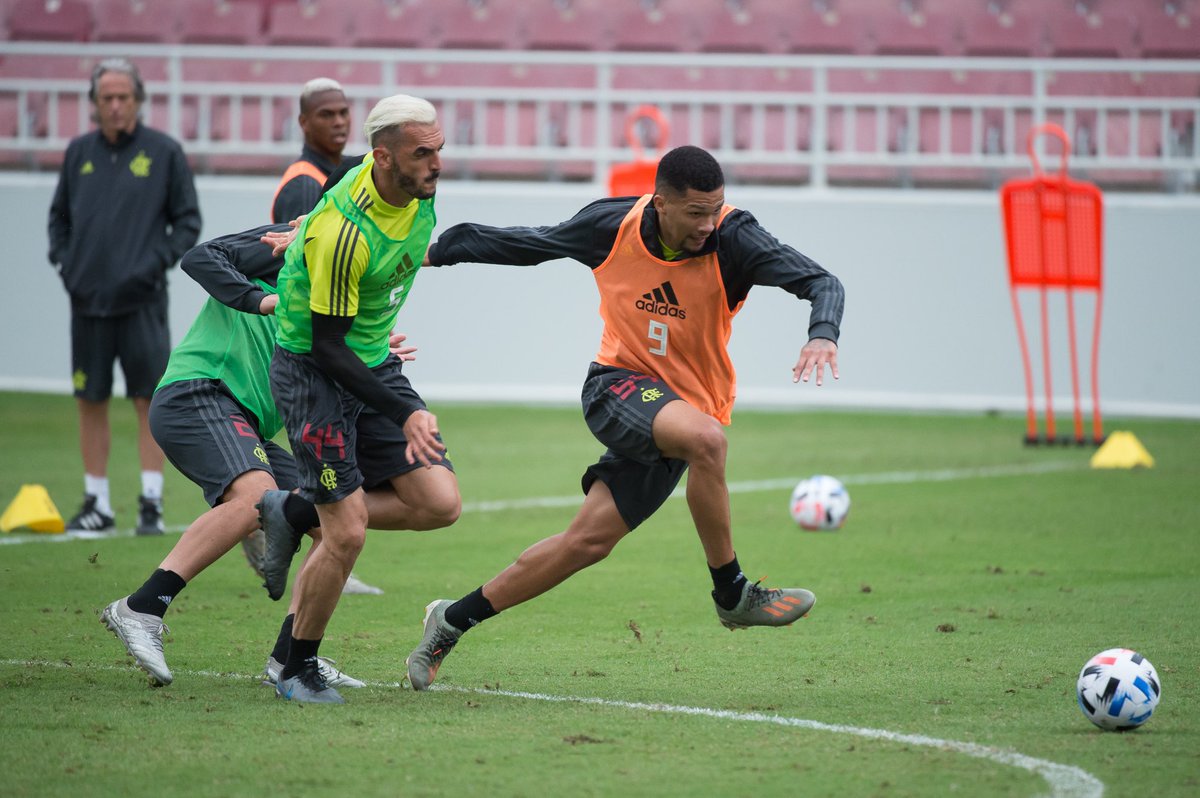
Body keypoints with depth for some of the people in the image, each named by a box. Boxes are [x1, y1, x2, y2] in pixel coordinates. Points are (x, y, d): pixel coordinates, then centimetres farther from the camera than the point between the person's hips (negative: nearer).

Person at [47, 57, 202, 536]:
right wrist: (62, 259, 4)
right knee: (91, 402, 6)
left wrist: (158, 261, -9)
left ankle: (151, 503, -1)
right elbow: (59, 215, 20)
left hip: (141, 300, -4)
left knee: (150, 399, -5)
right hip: (88, 299, 4)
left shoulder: (164, 152, 1)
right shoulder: (79, 153, 10)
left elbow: (188, 221, 3)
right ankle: (96, 504, 13)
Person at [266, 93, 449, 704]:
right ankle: (297, 670, 9)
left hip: (372, 361, 8)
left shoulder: (419, 191, -7)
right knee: (348, 534, -11)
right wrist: (405, 414, -25)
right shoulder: (343, 232, -30)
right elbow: (326, 346, -24)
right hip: (312, 372, -8)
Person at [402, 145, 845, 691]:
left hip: (688, 407, 1)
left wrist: (822, 334, -47)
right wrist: (434, 253, 16)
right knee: (704, 436, -33)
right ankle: (732, 595, -19)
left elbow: (821, 282, -25)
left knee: (589, 542, -3)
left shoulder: (732, 237, -16)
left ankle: (452, 621, 15)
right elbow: (527, 244, 7)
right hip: (619, 385, -1)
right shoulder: (612, 226, -11)